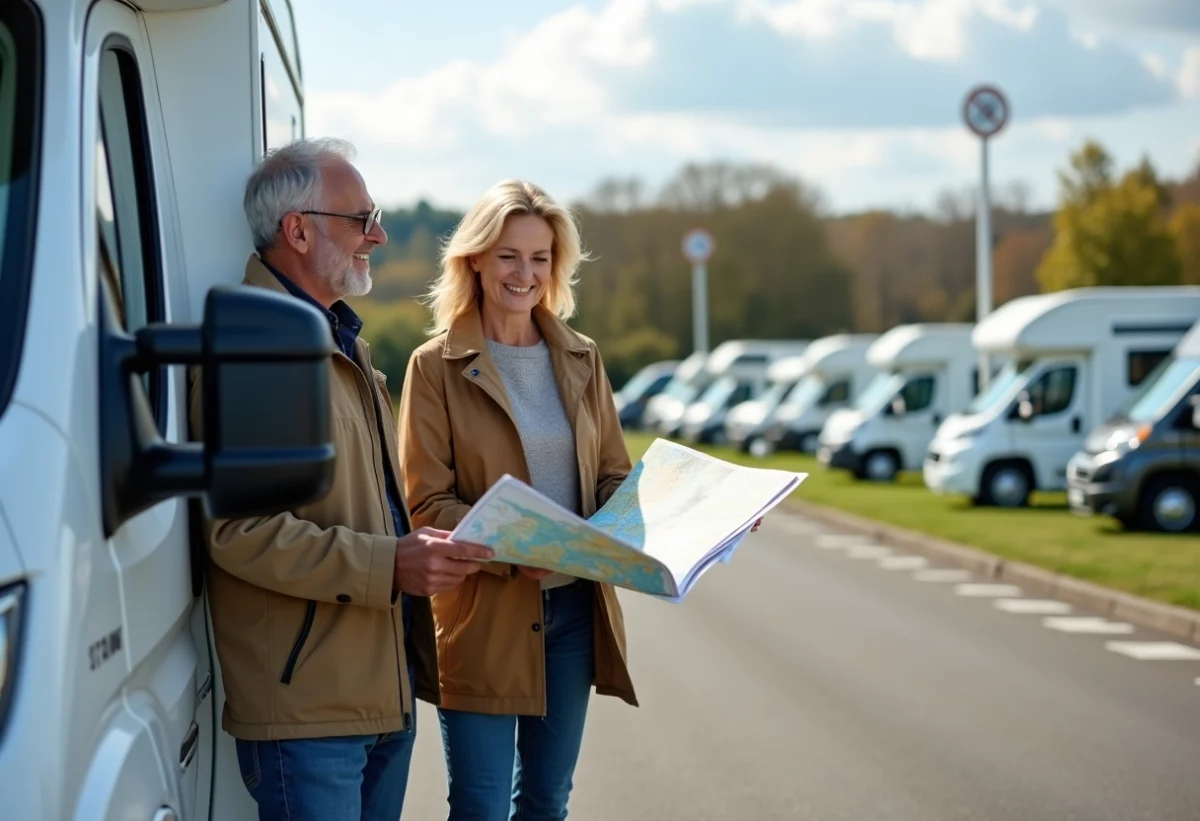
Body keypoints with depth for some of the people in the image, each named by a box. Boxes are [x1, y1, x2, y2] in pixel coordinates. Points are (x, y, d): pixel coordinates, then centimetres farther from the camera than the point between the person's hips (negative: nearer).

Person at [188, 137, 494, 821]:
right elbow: (239, 531, -21)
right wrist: (388, 565, -25)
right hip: (306, 705, -10)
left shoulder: (345, 340, 21)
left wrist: (426, 550, 13)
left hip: (389, 685, 10)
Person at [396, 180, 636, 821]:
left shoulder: (580, 360, 9)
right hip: (483, 616, -5)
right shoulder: (436, 367, -6)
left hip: (576, 606, 5)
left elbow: (614, 476, 13)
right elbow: (428, 504, -9)